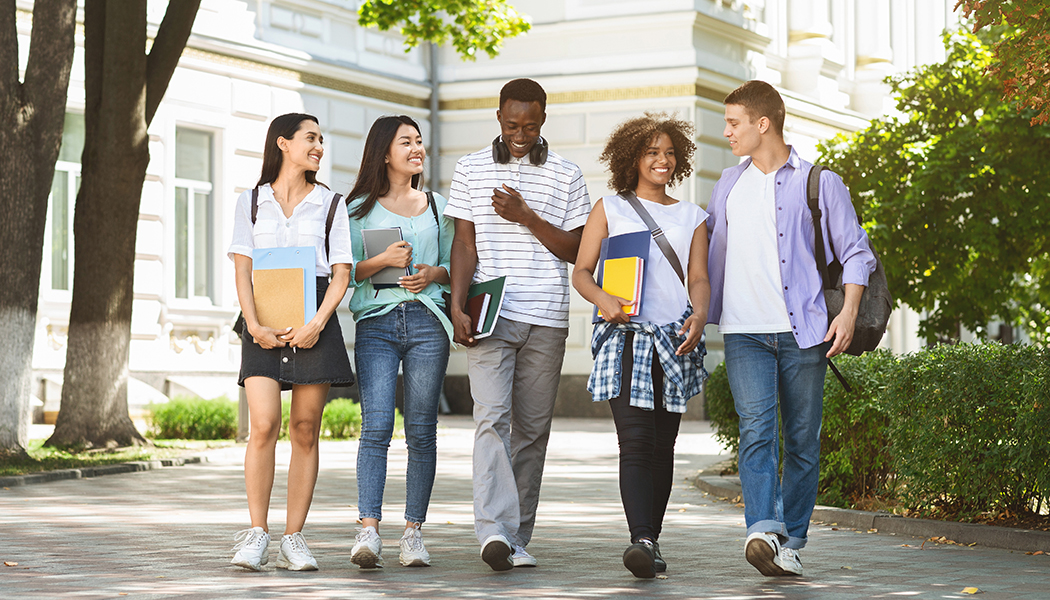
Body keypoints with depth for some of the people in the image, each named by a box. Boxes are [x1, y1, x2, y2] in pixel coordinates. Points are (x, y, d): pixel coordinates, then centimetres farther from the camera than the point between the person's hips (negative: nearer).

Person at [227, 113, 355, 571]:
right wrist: (254, 325, -11)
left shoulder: (330, 204, 11)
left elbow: (341, 274, 4)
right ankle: (256, 533, -5)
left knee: (305, 429, -1)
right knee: (264, 425, -14)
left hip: (313, 320, 1)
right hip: (264, 322, -1)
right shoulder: (251, 202, 11)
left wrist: (317, 324, -11)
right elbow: (242, 271, 4)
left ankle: (293, 541, 4)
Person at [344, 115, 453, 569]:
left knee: (421, 431, 0)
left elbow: (455, 264, 20)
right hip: (376, 322, -2)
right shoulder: (360, 207, 11)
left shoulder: (437, 206, 18)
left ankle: (413, 532, 4)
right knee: (376, 427, -13)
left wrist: (434, 274, -2)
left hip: (427, 322, 2)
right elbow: (347, 270, 7)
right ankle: (368, 532, -17)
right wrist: (383, 260, -10)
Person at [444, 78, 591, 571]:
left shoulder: (566, 176, 8)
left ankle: (518, 537, 10)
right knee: (492, 416, -16)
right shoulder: (471, 169, 9)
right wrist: (457, 306, -5)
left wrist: (525, 217, -8)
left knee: (533, 427, 4)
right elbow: (465, 243, 6)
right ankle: (494, 530, -24)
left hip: (546, 318, 1)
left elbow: (575, 250, 4)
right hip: (490, 314, -1)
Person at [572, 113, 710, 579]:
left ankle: (651, 543, 11)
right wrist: (602, 299, -14)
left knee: (662, 445, 4)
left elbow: (698, 279, 11)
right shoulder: (609, 209, 13)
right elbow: (581, 271, 8)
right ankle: (643, 541, -25)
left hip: (676, 339, 3)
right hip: (625, 336, -3)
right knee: (635, 440, -16)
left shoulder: (692, 218, 19)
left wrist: (699, 315, -11)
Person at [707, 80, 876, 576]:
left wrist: (849, 311, -9)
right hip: (744, 331, 2)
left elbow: (855, 252, 4)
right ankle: (763, 531, -28)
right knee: (756, 430, -16)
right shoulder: (728, 186, 18)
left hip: (804, 331, -2)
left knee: (803, 441, 1)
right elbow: (709, 251, 25)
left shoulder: (820, 183, 5)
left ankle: (790, 542, 9)